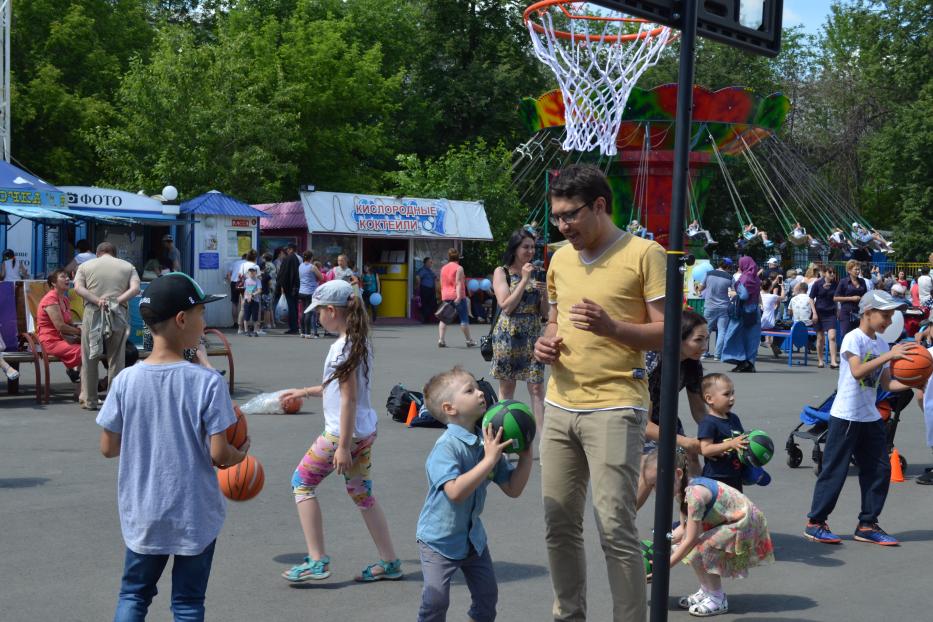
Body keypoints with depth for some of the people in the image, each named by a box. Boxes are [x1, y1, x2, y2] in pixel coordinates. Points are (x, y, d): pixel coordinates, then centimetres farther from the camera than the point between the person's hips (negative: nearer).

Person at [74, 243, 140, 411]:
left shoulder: (85, 266, 13)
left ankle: (89, 400, 12)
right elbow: (135, 288, -2)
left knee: (89, 359, 8)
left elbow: (78, 288, -3)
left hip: (93, 313, 0)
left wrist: (97, 301, -9)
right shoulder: (127, 266, 14)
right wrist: (117, 300, -8)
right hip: (118, 315, 0)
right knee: (116, 359, 6)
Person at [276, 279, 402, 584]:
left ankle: (317, 560, 4)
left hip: (342, 433, -9)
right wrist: (305, 392, 29)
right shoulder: (360, 341, 9)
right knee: (362, 493, 16)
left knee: (302, 483, 5)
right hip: (365, 431, 9)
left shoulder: (342, 347, -19)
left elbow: (349, 398, -21)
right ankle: (389, 561, 18)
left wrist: (343, 446, -20)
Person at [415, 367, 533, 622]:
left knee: (487, 594, 13)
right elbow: (456, 491, -38)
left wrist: (525, 456, -13)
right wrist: (489, 460, -37)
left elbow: (513, 489, 1)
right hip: (439, 538, -7)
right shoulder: (446, 447, -26)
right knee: (436, 600, -8)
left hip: (472, 536, 7)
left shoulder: (487, 443, -3)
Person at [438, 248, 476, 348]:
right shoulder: (459, 268, -6)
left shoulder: (443, 268, 13)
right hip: (458, 296, -5)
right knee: (464, 318, 3)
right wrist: (458, 296, -21)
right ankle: (469, 340, 8)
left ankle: (440, 339, -10)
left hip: (445, 296, 5)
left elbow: (442, 284, 16)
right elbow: (458, 283, -15)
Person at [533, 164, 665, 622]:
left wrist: (611, 327, -23)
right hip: (560, 406, 6)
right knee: (559, 525, 11)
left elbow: (666, 333, -8)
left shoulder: (644, 254, -6)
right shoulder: (560, 258, 13)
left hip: (614, 408, -6)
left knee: (615, 528, -9)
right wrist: (547, 342, 2)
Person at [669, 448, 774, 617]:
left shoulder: (694, 493, -30)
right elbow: (683, 528, 3)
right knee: (677, 547, 0)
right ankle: (706, 591, 15)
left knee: (697, 548, -24)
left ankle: (718, 600, -5)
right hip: (730, 521, 10)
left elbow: (690, 540, -28)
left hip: (746, 525, -10)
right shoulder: (683, 490, -2)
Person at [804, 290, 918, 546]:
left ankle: (867, 525, 18)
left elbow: (886, 383, 8)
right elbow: (857, 371, -28)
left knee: (880, 469, 7)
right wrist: (889, 355, -30)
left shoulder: (881, 343, 10)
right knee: (835, 469, -2)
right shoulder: (853, 338, -12)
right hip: (846, 415, -8)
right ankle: (815, 523, 8)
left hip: (870, 417, 8)